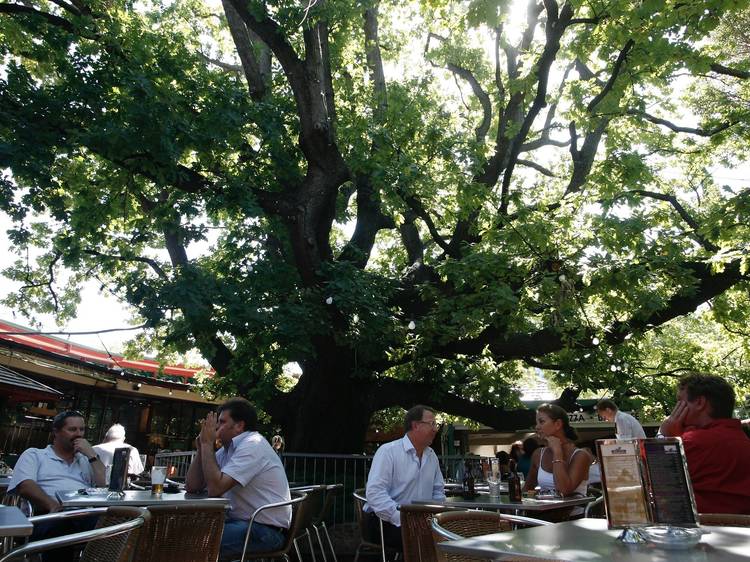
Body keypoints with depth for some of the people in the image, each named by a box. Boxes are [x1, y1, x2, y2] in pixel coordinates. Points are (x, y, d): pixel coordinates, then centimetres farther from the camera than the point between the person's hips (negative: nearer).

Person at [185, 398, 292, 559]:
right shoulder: (227, 448, 11)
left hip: (266, 530, -9)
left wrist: (207, 444, -14)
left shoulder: (253, 445, -16)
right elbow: (192, 487, 10)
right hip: (240, 520, 9)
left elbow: (215, 488, -23)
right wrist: (201, 447, 0)